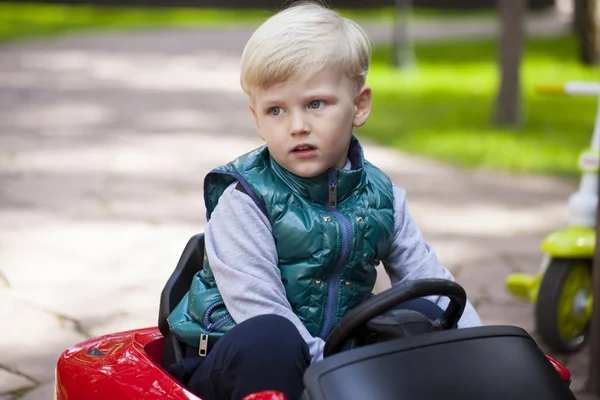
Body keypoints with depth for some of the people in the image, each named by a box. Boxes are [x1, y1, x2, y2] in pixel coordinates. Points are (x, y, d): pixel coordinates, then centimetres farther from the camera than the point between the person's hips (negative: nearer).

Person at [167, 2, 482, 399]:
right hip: (248, 364, -5)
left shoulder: (380, 197, 4)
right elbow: (258, 307, -21)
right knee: (268, 338, -37)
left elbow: (431, 280, 6)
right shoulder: (244, 202, -12)